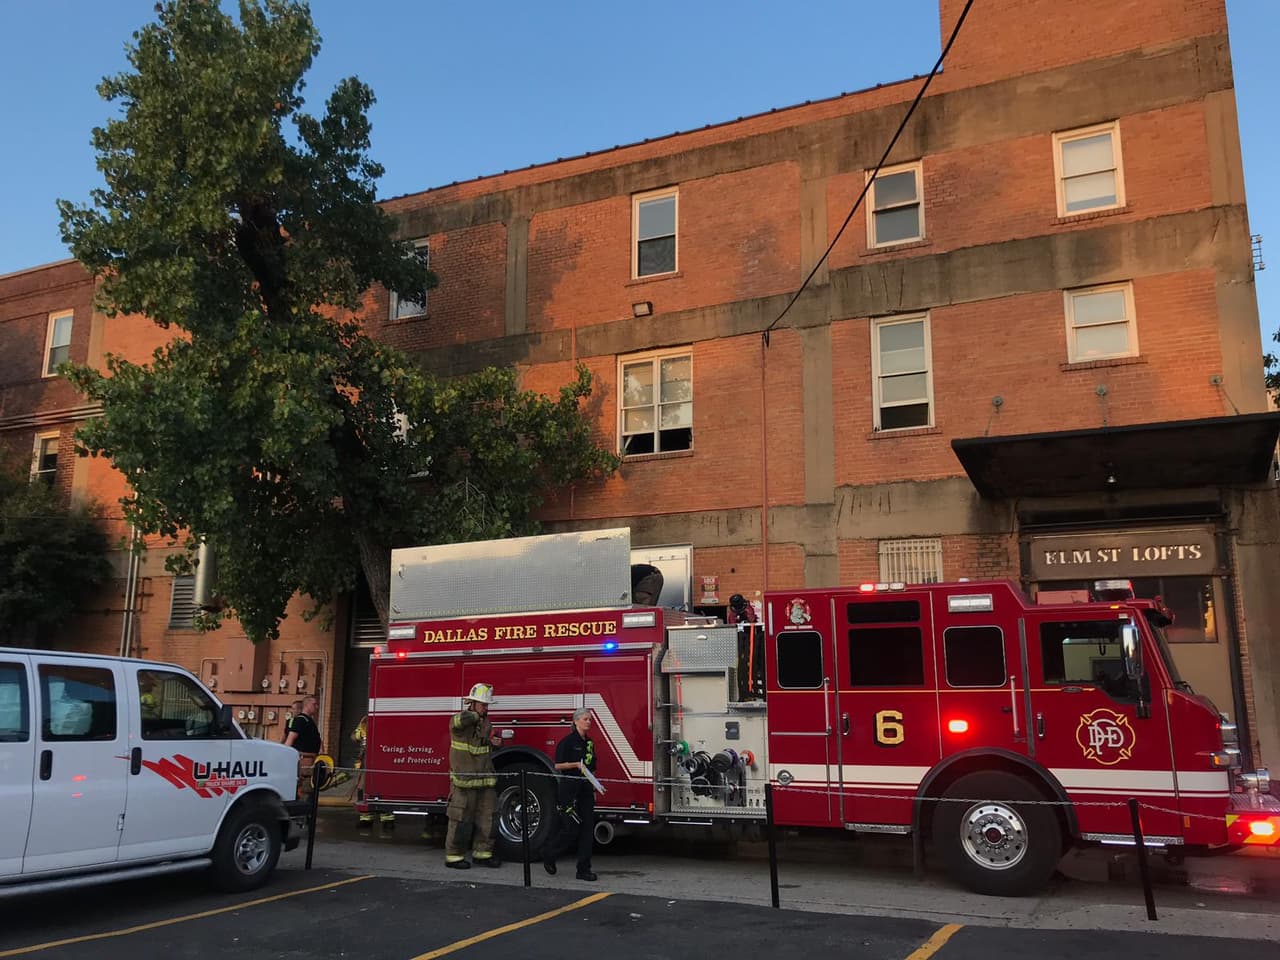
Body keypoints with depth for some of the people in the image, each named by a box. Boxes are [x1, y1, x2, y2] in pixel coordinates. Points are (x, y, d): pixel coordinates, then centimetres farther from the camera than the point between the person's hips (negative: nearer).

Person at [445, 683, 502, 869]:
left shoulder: (486, 722, 14)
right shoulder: (458, 720, -8)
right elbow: (461, 720, -35)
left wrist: (494, 743, 7)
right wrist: (476, 714, -15)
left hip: (486, 780, 7)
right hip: (464, 780, -7)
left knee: (486, 818, 8)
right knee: (460, 819, -1)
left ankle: (482, 853, 18)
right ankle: (453, 856, 8)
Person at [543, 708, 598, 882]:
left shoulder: (590, 743, 14)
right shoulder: (568, 741, -7)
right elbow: (558, 765, -11)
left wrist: (594, 789, 15)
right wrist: (577, 764, -22)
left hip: (586, 790, 7)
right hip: (569, 789, -7)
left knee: (587, 828, 1)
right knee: (571, 828, -5)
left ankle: (584, 869, 6)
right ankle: (549, 856, 19)